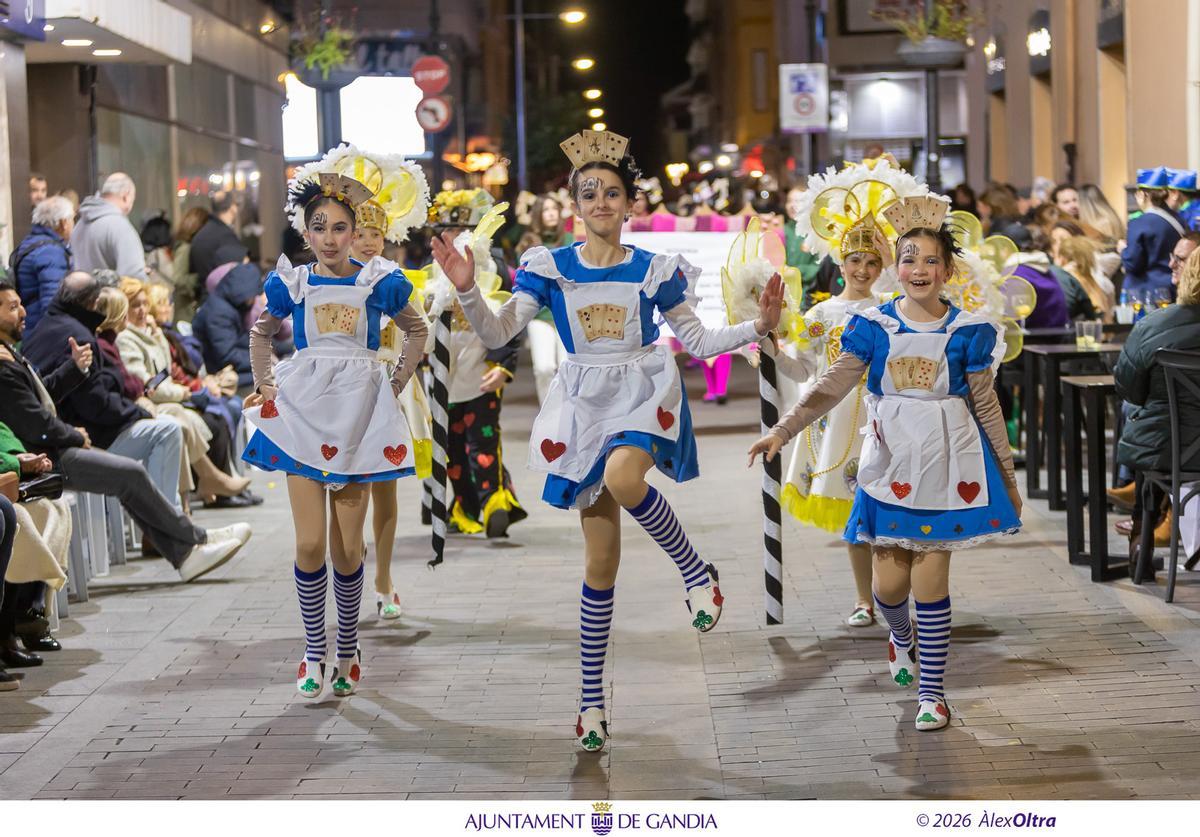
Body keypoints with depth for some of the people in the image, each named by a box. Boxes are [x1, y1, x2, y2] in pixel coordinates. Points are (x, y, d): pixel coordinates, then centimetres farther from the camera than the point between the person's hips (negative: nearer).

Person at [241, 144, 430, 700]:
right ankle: (313, 655, 6)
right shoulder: (292, 283, 5)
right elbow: (261, 332, 23)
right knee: (310, 543, -7)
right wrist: (264, 383, 15)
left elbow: (416, 330, 17)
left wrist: (397, 383, 11)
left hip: (360, 414, 0)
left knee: (348, 546, 1)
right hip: (303, 411, 1)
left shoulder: (377, 282, 2)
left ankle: (347, 652, 17)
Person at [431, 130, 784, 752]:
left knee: (623, 477, -39)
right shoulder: (550, 269, 1)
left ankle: (696, 572, -15)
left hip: (645, 396, -1)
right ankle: (591, 696, 13)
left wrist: (757, 327, -6)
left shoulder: (653, 271, 1)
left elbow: (698, 341, 7)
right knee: (600, 565, 2)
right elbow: (496, 334, -4)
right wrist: (466, 290, -20)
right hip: (585, 404, 1)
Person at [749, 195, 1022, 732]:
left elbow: (986, 406, 4)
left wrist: (1008, 477, 7)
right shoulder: (874, 327, 0)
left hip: (947, 467, -1)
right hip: (890, 466, 2)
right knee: (889, 582, 3)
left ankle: (931, 692, 9)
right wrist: (783, 431, -17)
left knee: (930, 579, -4)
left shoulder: (967, 333, -2)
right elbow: (831, 387, -5)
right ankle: (901, 635, 40)